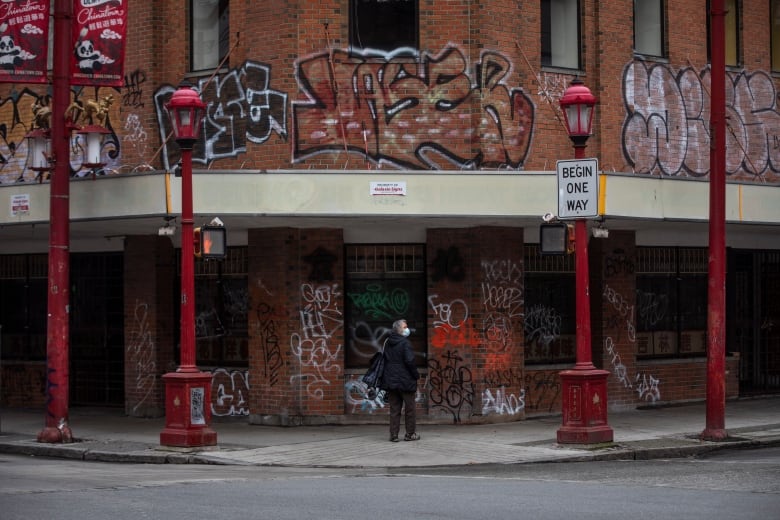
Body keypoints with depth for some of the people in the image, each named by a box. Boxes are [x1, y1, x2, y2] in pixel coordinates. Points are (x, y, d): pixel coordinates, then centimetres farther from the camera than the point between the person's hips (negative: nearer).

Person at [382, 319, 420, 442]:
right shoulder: (405, 343, -12)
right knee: (410, 408, 7)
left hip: (390, 380, 6)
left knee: (394, 409, 8)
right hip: (406, 381, -6)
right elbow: (409, 361, -19)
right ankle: (410, 434, 11)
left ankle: (394, 435, 5)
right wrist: (416, 375, -6)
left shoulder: (388, 344, 11)